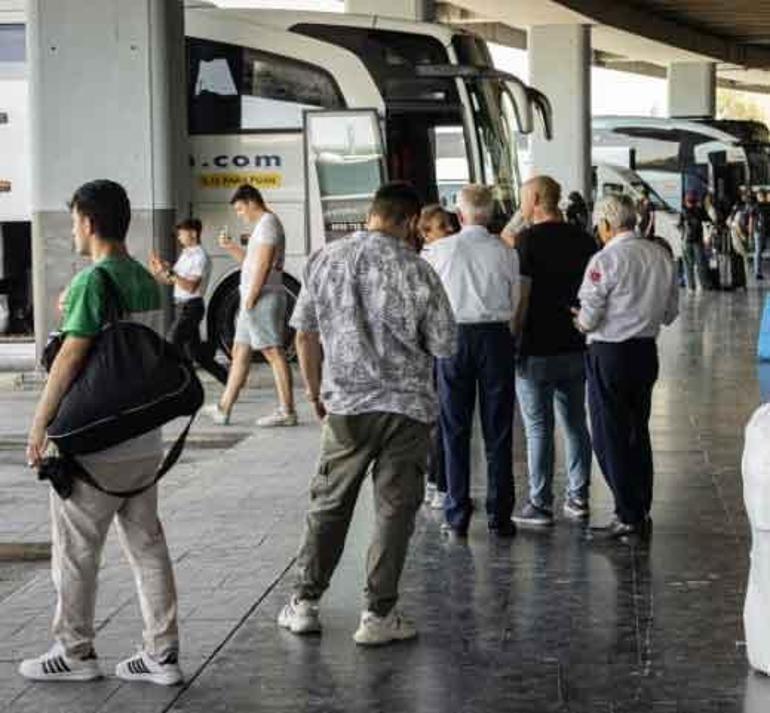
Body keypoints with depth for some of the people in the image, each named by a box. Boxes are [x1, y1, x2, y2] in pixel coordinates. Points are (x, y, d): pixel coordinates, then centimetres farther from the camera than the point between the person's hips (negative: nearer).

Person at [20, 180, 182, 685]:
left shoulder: (93, 281, -15)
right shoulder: (147, 281, 8)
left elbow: (71, 357, -17)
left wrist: (40, 424, -10)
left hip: (95, 446, -7)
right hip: (144, 440, 7)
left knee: (76, 552, 6)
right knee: (147, 545, 11)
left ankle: (75, 653, 16)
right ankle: (162, 654, 14)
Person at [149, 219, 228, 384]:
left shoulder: (200, 257, -12)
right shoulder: (185, 254, 15)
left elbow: (190, 286, -21)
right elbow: (170, 281, 16)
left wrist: (169, 272, -24)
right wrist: (156, 272, -2)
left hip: (191, 307, -9)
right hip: (181, 306, 9)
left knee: (172, 345, -12)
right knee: (193, 351, 13)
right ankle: (226, 377, 23)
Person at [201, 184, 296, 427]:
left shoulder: (268, 223, -12)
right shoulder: (263, 225, 20)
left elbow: (263, 264, -19)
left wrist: (250, 298, -19)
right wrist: (231, 247, 13)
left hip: (263, 298, -11)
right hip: (255, 299, 11)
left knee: (273, 353, -9)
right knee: (240, 352, 12)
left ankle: (287, 411, -8)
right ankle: (223, 409, 16)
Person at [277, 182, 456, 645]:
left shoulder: (326, 260, 0)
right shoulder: (416, 271, -10)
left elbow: (305, 333, 6)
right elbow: (444, 345, -6)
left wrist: (316, 393, 17)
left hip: (344, 403, 3)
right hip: (406, 404, -3)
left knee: (330, 503, 15)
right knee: (395, 507, 5)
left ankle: (305, 602, 18)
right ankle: (379, 614, 7)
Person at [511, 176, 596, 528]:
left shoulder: (529, 239, -12)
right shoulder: (582, 239, 6)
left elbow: (521, 298, -15)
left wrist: (511, 343, -8)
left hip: (537, 350, -6)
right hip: (575, 347, 6)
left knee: (539, 428, -1)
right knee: (575, 423, 13)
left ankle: (540, 504, 2)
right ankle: (578, 497, 19)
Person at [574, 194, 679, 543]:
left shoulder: (605, 260, -17)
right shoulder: (661, 257, 3)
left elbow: (589, 318, -16)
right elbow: (670, 313, 11)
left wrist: (580, 322, 5)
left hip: (609, 354, -6)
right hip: (647, 351, 7)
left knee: (611, 438, 3)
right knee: (639, 433, 17)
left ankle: (629, 518, 4)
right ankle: (641, 514, 22)